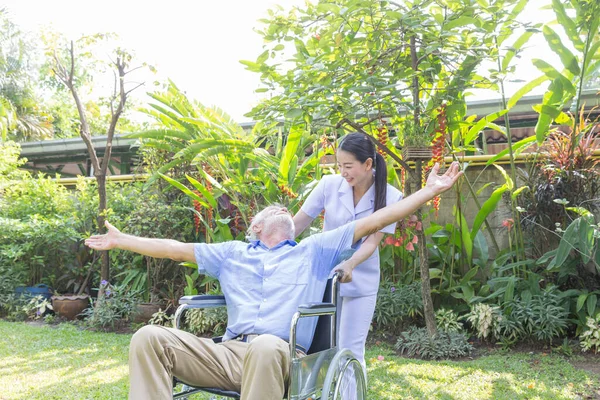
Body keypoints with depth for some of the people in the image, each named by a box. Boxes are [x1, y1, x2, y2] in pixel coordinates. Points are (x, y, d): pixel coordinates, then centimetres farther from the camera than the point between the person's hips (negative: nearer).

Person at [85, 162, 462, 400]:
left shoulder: (313, 251, 20)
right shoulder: (233, 253, 29)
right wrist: (120, 240, 29)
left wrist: (430, 190, 9)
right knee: (149, 337, -18)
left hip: (279, 356, -3)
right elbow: (176, 248, 29)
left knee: (265, 346, -41)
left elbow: (371, 222, 14)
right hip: (229, 353, 4)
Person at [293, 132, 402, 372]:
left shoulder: (389, 197, -11)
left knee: (351, 350, 4)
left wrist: (349, 265, -35)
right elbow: (298, 223, -6)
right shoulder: (329, 185, -10)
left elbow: (372, 241, -17)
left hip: (361, 281, -1)